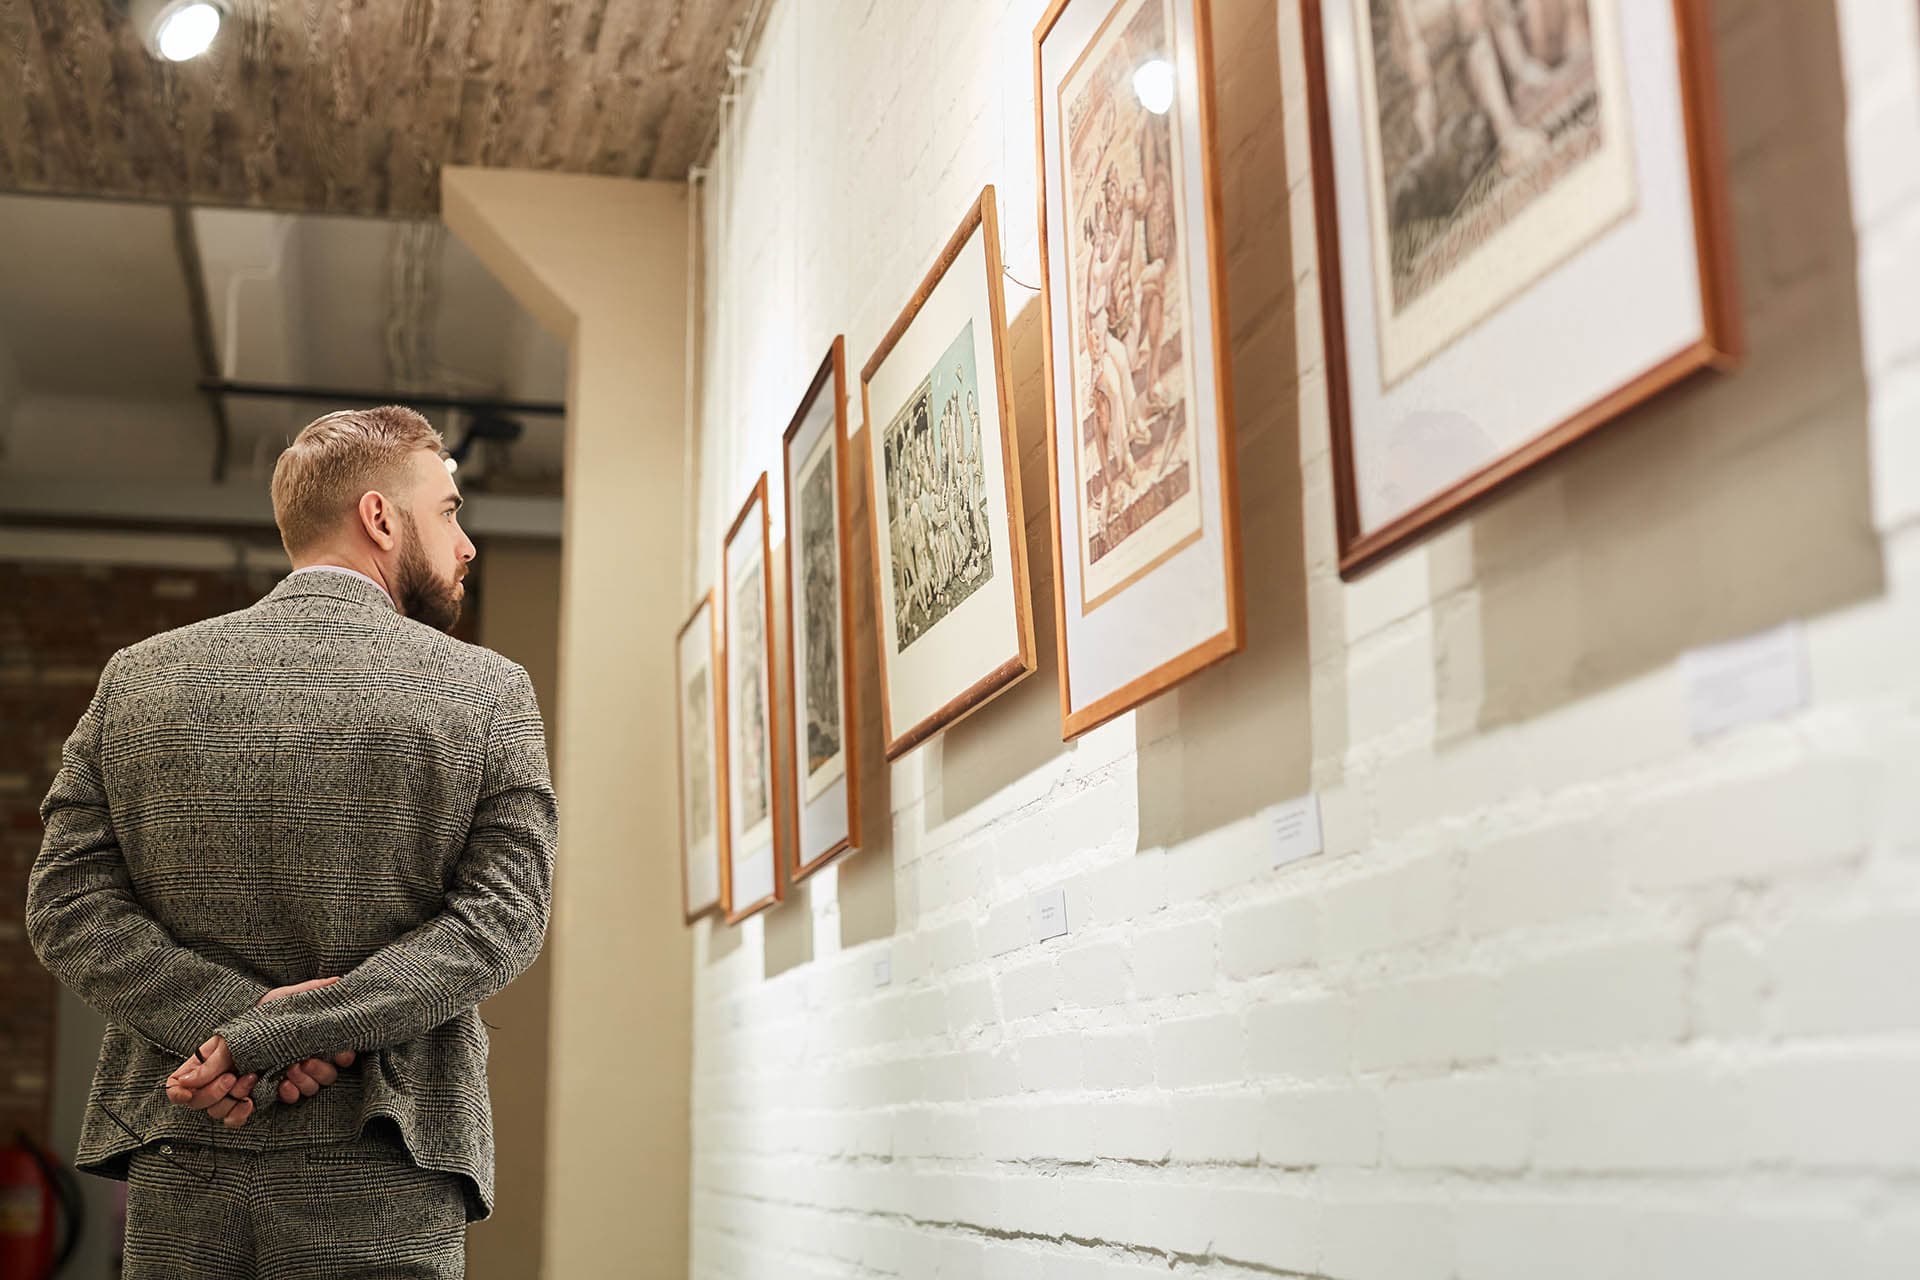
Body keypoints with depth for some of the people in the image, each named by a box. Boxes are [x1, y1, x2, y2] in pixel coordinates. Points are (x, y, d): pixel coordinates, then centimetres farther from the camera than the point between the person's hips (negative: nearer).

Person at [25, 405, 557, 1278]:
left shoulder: (137, 677, 6)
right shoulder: (489, 694, -1)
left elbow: (66, 908, 0)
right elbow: (500, 920, -11)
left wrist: (242, 1019, -8)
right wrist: (274, 1033, -12)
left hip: (177, 1175, 3)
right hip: (384, 1187, -2)